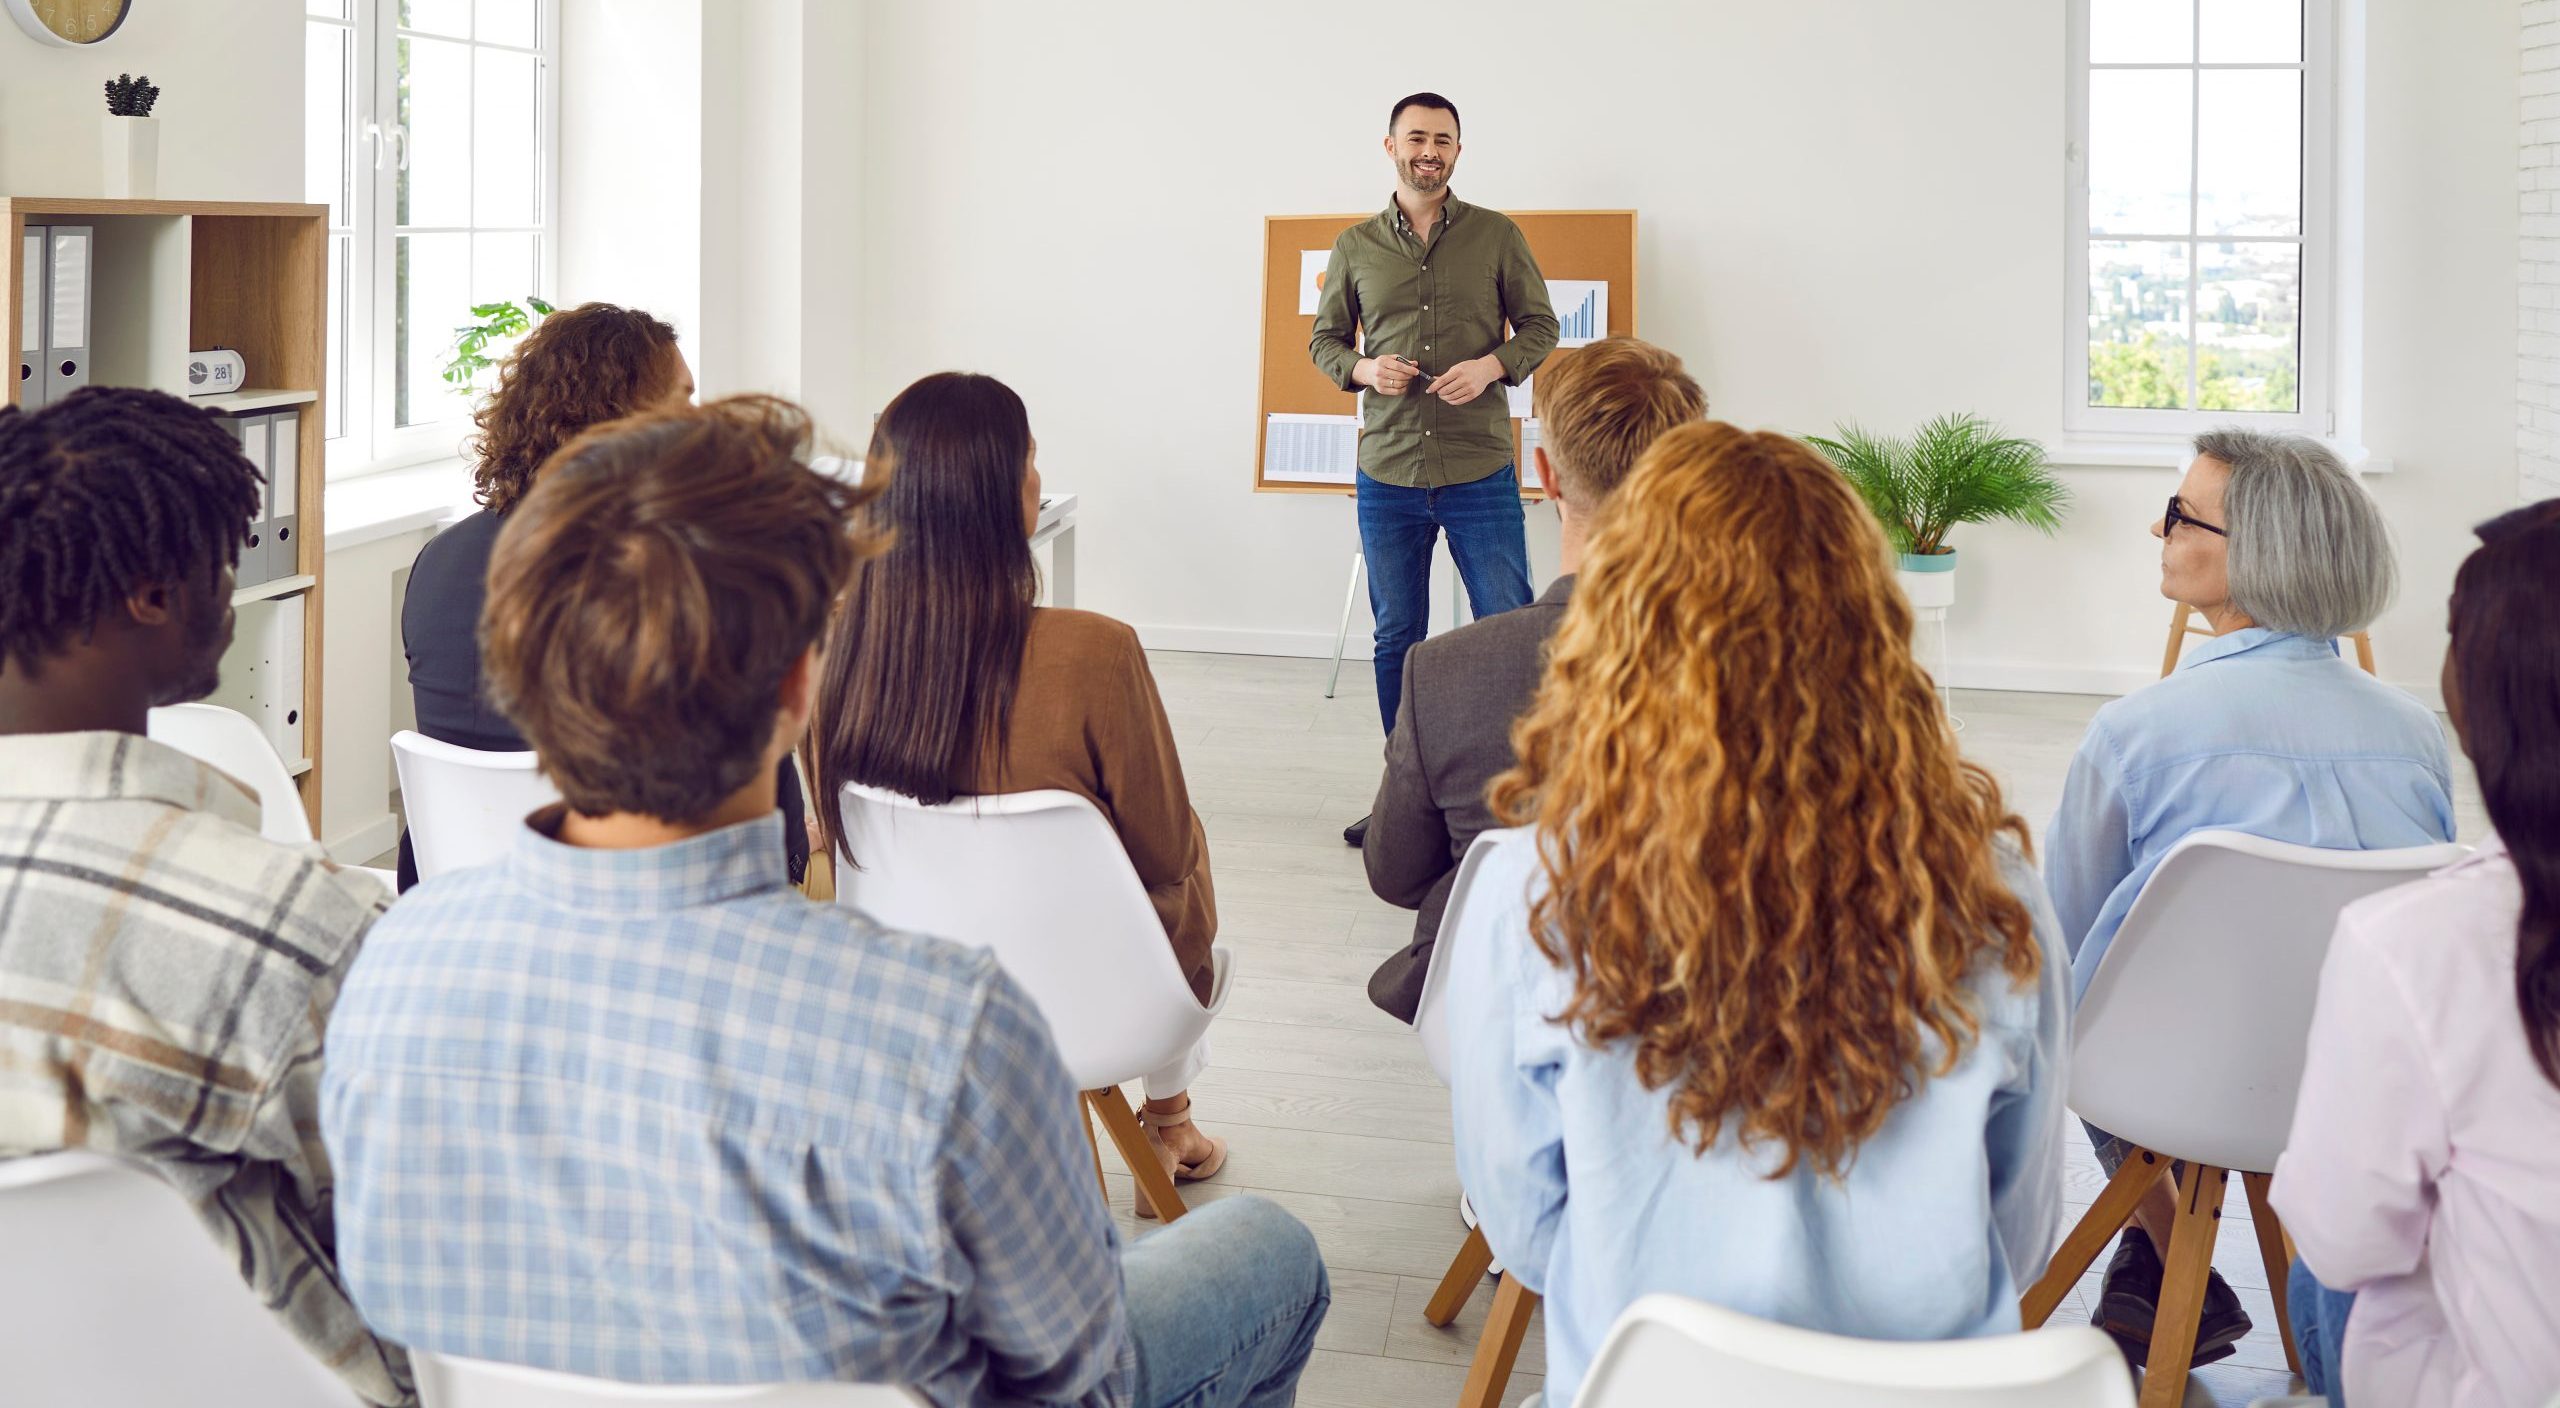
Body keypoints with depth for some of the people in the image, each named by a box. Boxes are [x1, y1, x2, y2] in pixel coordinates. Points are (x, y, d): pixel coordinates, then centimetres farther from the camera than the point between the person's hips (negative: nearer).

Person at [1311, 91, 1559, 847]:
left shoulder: (1497, 236, 2)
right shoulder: (1355, 247, 6)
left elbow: (1540, 326, 6)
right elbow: (1324, 339, 13)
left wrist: (1494, 364, -14)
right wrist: (1362, 368, -9)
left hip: (1480, 473, -2)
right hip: (1387, 474, 2)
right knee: (1396, 637, 10)